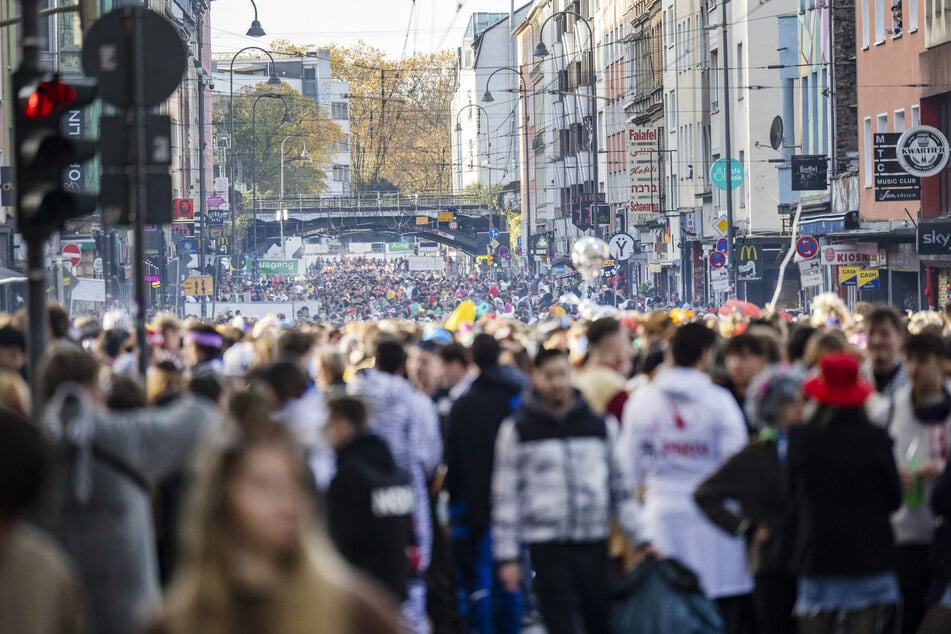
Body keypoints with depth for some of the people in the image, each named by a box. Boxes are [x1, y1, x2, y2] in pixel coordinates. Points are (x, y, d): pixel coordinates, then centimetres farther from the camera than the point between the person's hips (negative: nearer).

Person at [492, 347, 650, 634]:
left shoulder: (596, 424, 9)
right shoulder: (518, 429, 1)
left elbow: (619, 486, 14)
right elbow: (506, 496, 0)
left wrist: (642, 540, 9)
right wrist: (507, 556, -4)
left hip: (596, 545, 3)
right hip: (548, 548, -3)